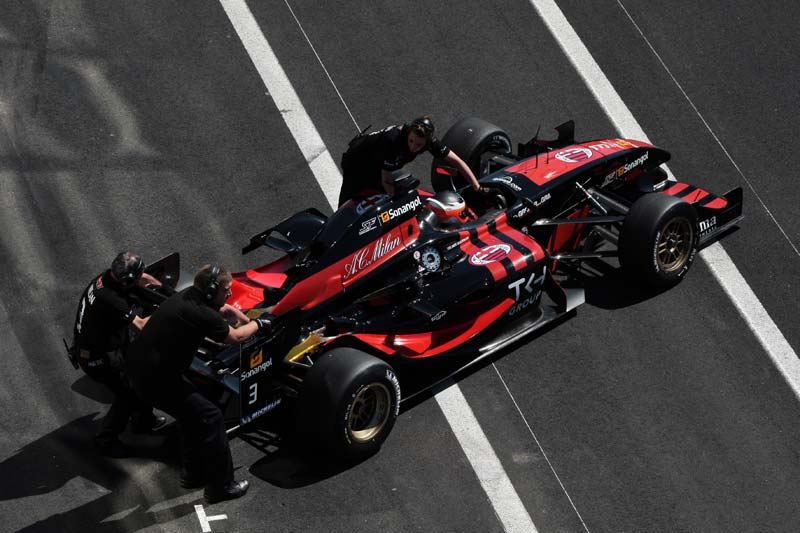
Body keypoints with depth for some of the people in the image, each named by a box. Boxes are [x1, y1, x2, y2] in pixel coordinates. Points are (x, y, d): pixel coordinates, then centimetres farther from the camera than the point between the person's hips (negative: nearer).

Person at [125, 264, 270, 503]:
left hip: (137, 365, 10)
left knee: (193, 411, 23)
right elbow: (235, 337, -3)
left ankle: (193, 473, 33)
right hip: (155, 379, -10)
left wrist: (251, 323, 31)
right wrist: (258, 324, 14)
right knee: (210, 417, -3)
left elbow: (226, 310, 27)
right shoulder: (200, 314, -21)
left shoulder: (188, 296, 6)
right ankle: (220, 486, 5)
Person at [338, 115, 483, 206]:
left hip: (377, 164, 6)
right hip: (356, 160, -6)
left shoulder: (429, 140, -27)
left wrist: (478, 188, -20)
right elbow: (386, 181, -35)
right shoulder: (394, 140, -44)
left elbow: (456, 161, -18)